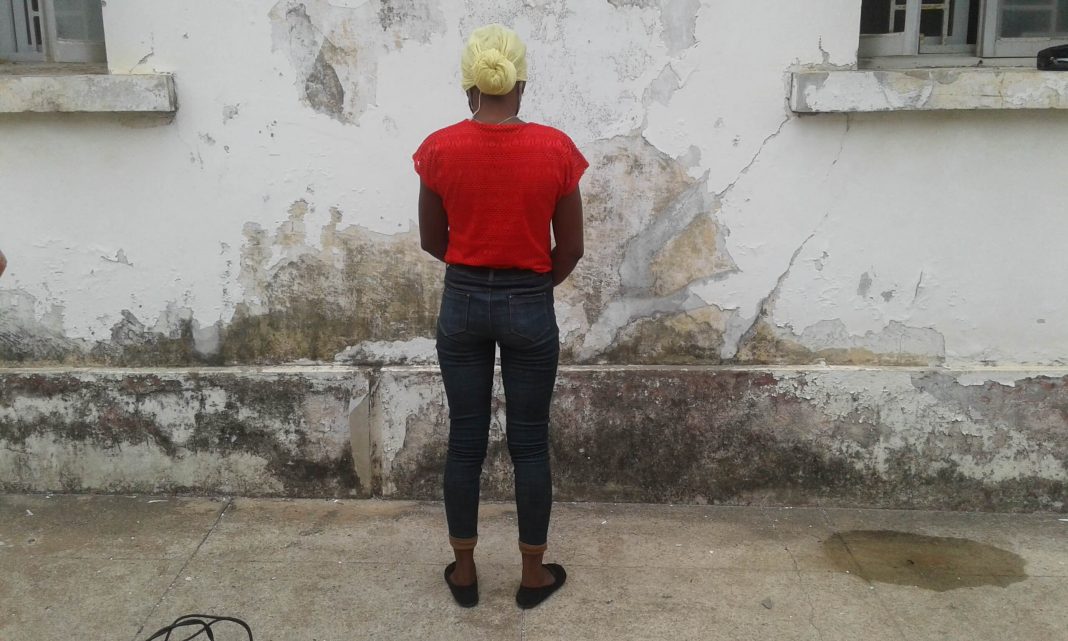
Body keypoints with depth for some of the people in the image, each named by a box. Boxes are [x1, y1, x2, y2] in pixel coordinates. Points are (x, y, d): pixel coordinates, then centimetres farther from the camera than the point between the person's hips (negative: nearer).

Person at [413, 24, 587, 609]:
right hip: (530, 308, -1)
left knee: (465, 440, 13)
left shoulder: (439, 148, -8)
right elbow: (570, 248, -3)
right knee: (530, 443, 11)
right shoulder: (555, 149, -10)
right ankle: (534, 573, 23)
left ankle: (464, 570, 26)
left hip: (462, 304, 1)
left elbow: (431, 241, 2)